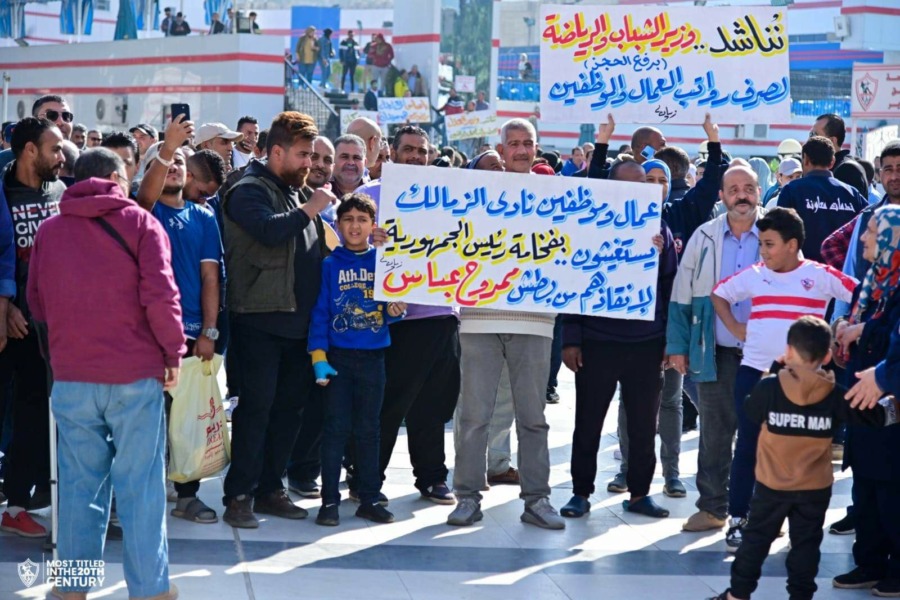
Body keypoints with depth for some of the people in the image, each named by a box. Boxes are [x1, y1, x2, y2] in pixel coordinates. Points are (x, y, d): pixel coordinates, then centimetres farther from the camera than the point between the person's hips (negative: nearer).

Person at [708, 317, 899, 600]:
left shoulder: (768, 387, -14)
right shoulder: (836, 396, -9)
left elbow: (750, 411, 6)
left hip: (772, 485, 0)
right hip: (816, 489, 0)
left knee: (756, 537, 12)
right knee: (806, 544, 10)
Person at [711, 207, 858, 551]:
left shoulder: (821, 276, -2)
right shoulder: (753, 275, 6)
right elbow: (719, 293, 21)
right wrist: (734, 328, 10)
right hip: (754, 371, 2)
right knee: (747, 446, 3)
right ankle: (739, 519, 11)